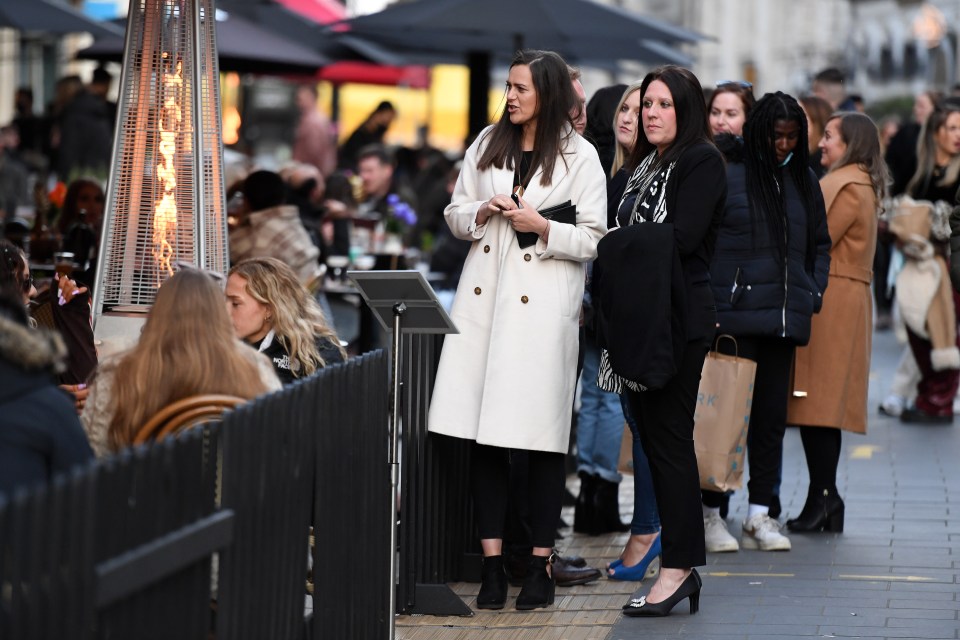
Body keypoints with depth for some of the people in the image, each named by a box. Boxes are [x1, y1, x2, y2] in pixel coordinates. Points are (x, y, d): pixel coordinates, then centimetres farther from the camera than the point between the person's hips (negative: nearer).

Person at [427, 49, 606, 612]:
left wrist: (541, 227, -14)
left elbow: (593, 241, -1)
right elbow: (456, 215, 16)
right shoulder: (488, 144, 12)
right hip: (484, 298, 4)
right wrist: (483, 214, -4)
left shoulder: (579, 156, 1)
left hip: (542, 306, -4)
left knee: (542, 439, -3)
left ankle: (541, 566, 5)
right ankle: (493, 564, 6)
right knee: (483, 437, 1)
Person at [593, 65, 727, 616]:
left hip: (680, 316, -8)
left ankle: (678, 566, -6)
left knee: (668, 437, -8)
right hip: (642, 317, 8)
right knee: (653, 436, 6)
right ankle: (683, 568, 10)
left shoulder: (702, 162, -5)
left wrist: (620, 241, -6)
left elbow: (681, 237, -15)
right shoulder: (645, 166, 20)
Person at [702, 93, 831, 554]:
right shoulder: (725, 174, -3)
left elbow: (820, 243, 25)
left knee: (772, 414, 6)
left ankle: (760, 513, 11)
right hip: (733, 315, -5)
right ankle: (710, 511, 3)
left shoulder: (803, 181, 14)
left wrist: (814, 294, 13)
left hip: (785, 317, 5)